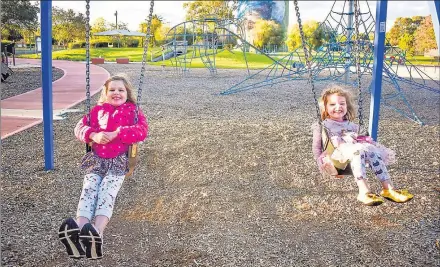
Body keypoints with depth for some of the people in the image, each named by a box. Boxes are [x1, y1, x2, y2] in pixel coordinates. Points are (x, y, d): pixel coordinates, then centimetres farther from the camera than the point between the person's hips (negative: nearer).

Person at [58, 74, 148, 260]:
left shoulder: (132, 110, 14)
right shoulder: (97, 110, 22)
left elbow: (142, 131, -3)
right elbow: (80, 127, 12)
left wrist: (115, 134, -14)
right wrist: (94, 135, -12)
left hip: (119, 159, -3)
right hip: (96, 158, 3)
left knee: (108, 190, -26)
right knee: (89, 189, -22)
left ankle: (96, 232, -47)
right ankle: (78, 230, -45)